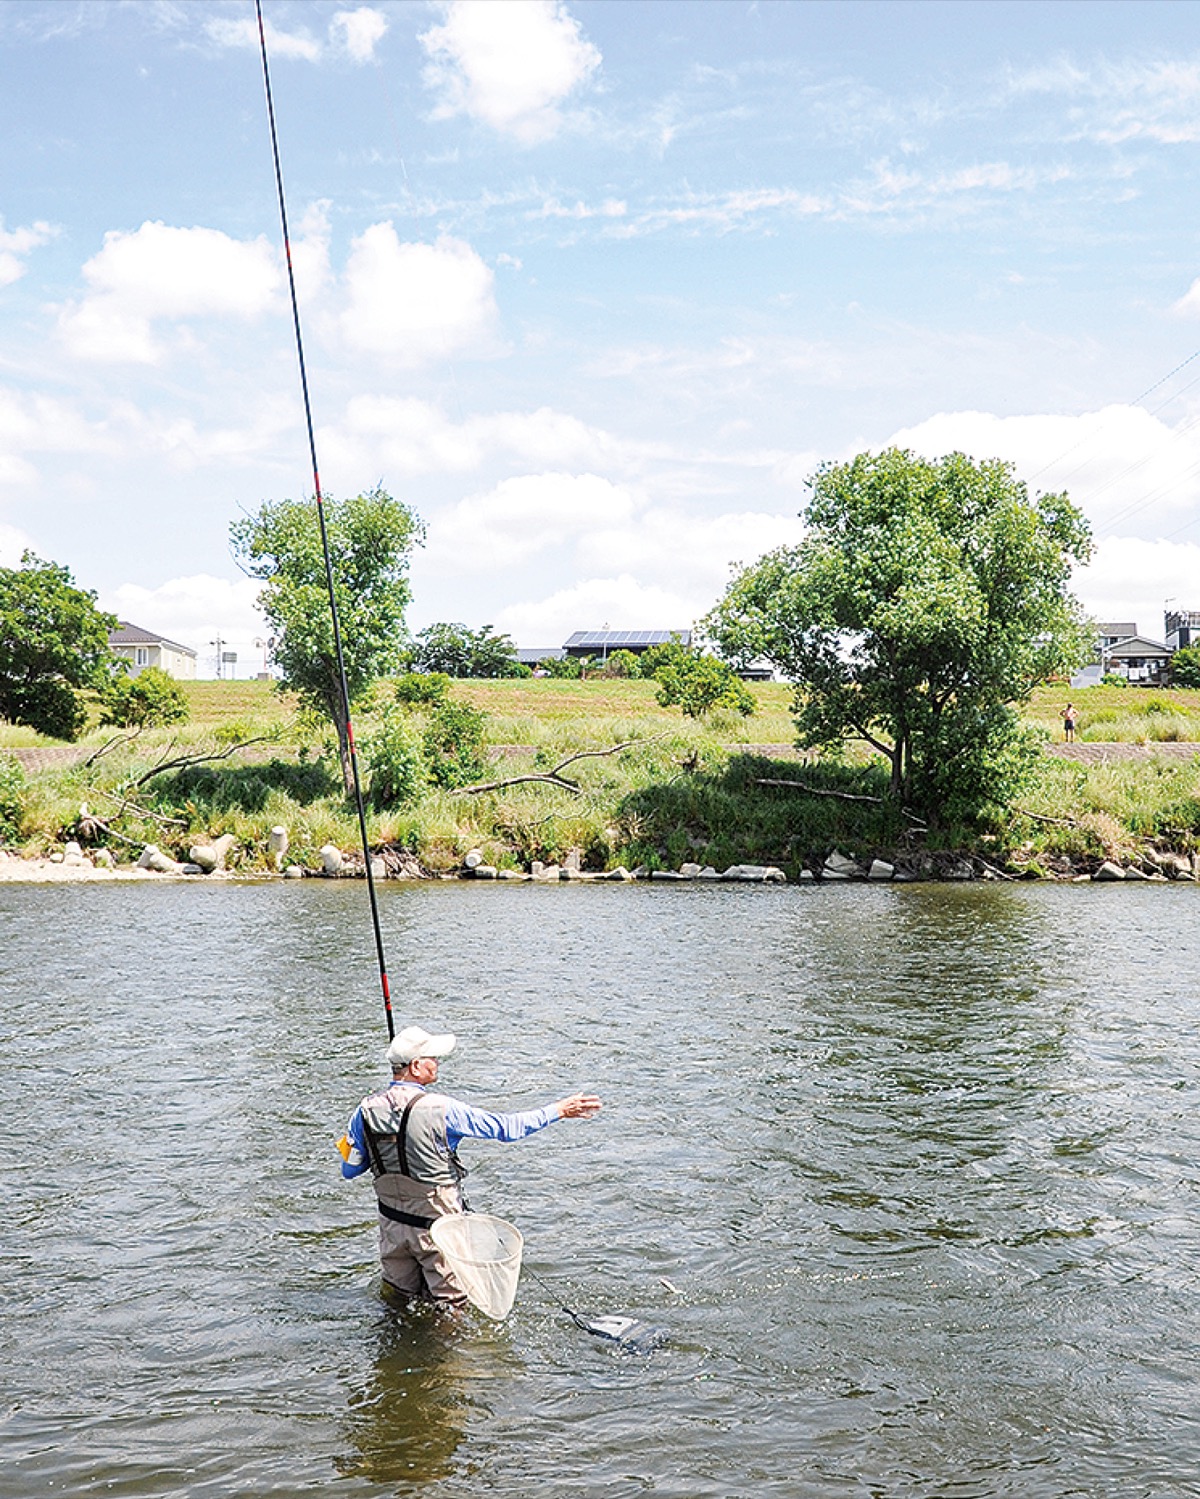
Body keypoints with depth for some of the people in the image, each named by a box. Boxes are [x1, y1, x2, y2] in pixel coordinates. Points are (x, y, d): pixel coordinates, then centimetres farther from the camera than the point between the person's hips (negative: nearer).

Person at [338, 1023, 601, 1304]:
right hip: (437, 1226, -4)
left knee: (400, 1298, 23)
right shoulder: (440, 1109, -21)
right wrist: (559, 1110, -5)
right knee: (452, 1308, 11)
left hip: (391, 1225, 4)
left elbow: (350, 1169, 2)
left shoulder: (366, 1110, -8)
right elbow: (505, 1127, -14)